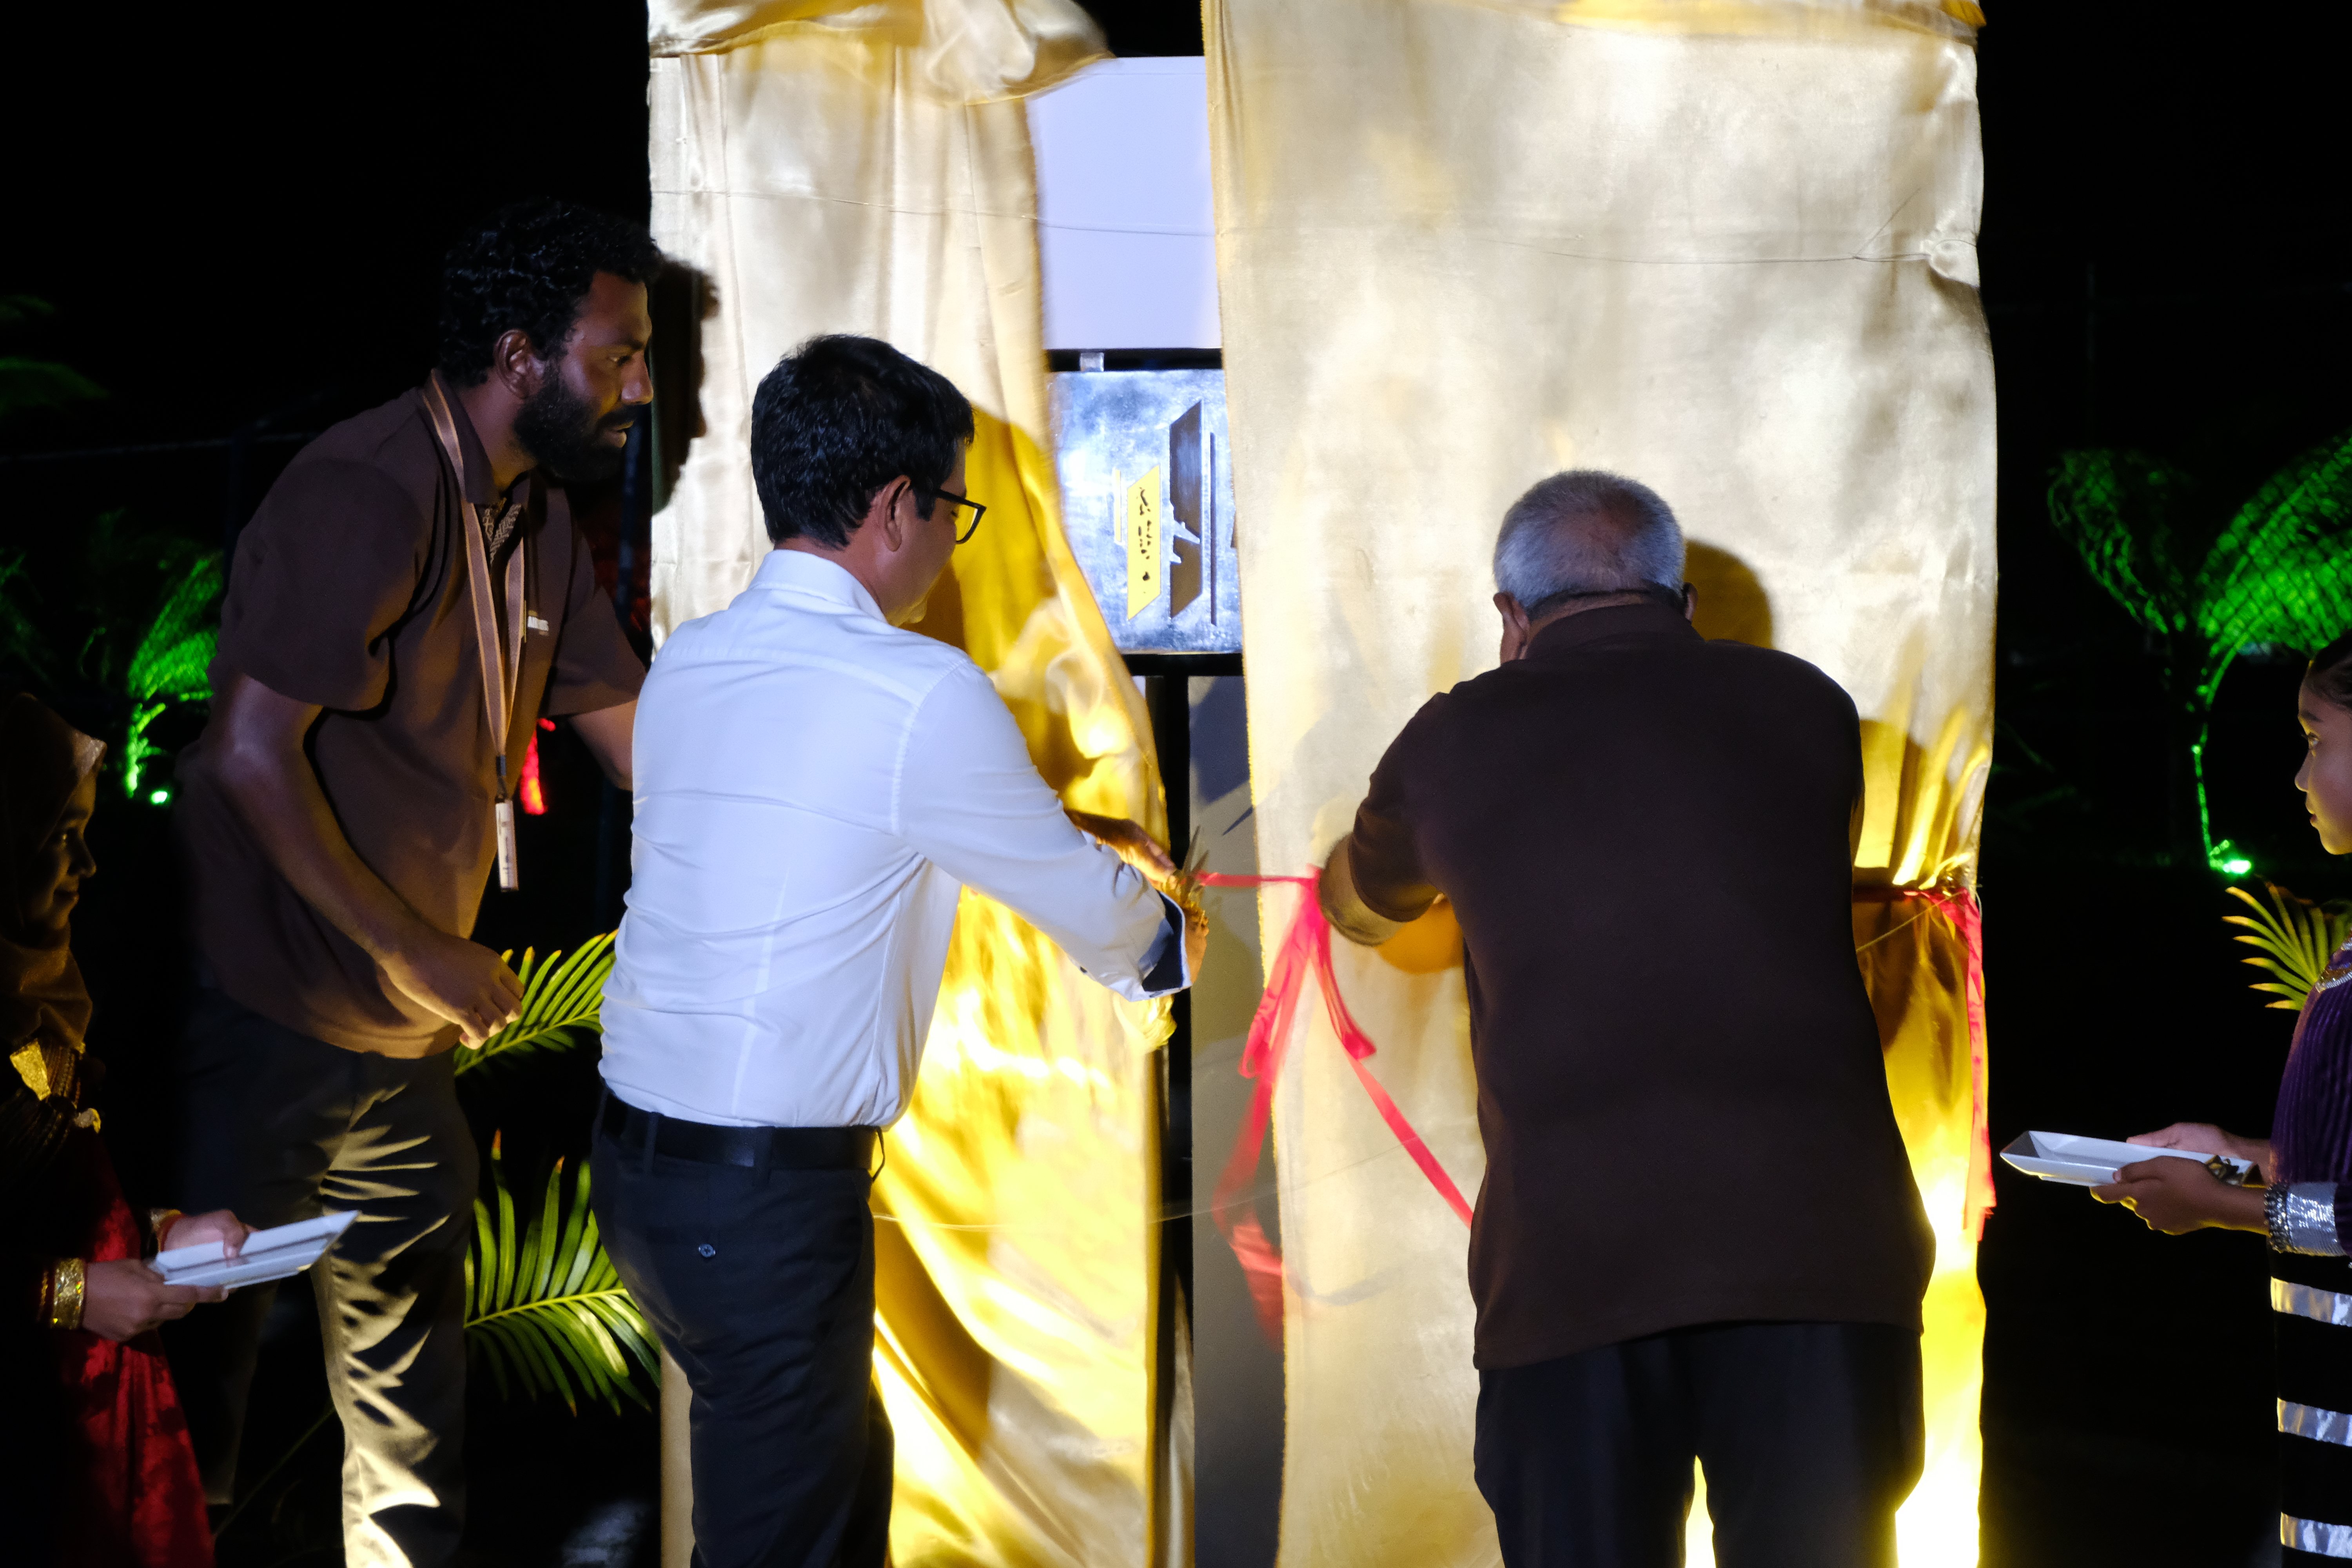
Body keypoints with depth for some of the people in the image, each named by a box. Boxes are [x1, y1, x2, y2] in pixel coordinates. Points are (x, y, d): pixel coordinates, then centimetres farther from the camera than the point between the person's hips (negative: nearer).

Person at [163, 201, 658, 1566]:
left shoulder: (539, 521, 9)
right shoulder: (368, 497, -20)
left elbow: (637, 733, 14)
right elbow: (253, 755, -24)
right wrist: (418, 955, -20)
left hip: (410, 1042, 9)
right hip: (268, 1029, -9)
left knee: (413, 1404, 17)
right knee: (198, 1365, 3)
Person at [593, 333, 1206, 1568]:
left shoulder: (688, 663, 7)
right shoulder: (920, 694, -15)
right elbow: (1085, 908, -2)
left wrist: (1063, 834, 31)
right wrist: (1167, 938, 22)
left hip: (639, 1153, 8)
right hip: (773, 1189, -8)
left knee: (845, 1463, 23)